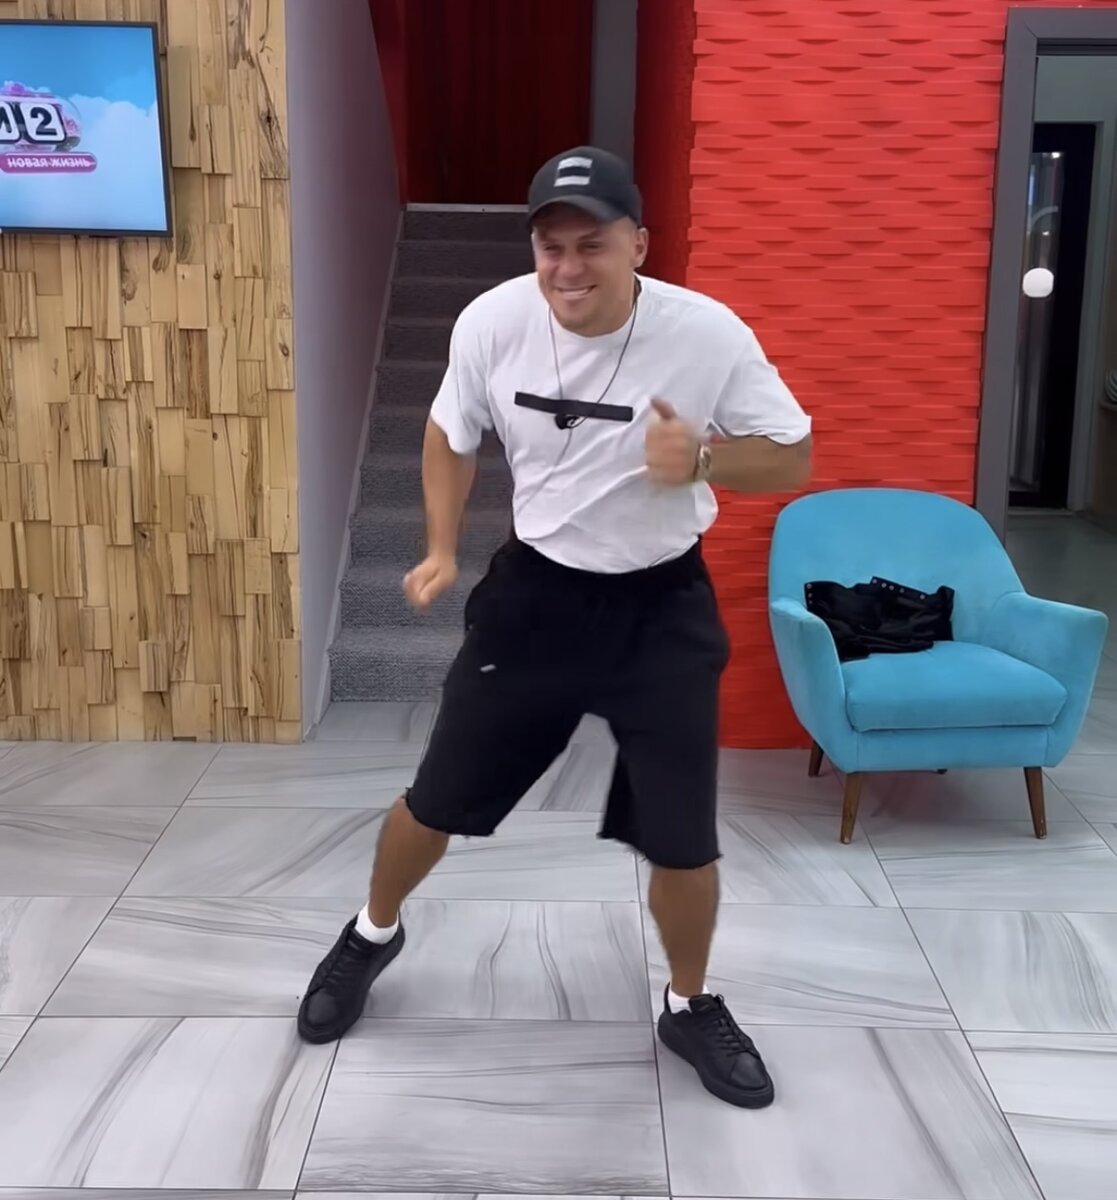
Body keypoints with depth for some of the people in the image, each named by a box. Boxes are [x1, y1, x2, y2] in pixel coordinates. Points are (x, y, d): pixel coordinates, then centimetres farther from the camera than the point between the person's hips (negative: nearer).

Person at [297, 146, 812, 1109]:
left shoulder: (710, 335, -19)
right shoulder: (492, 323, -13)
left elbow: (793, 458, -10)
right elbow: (451, 434, 6)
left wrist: (701, 461, -29)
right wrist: (442, 552, -3)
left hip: (662, 605, -1)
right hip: (536, 589, 2)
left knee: (683, 841, 4)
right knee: (439, 801, 11)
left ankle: (691, 1008, 33)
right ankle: (374, 935, 43)